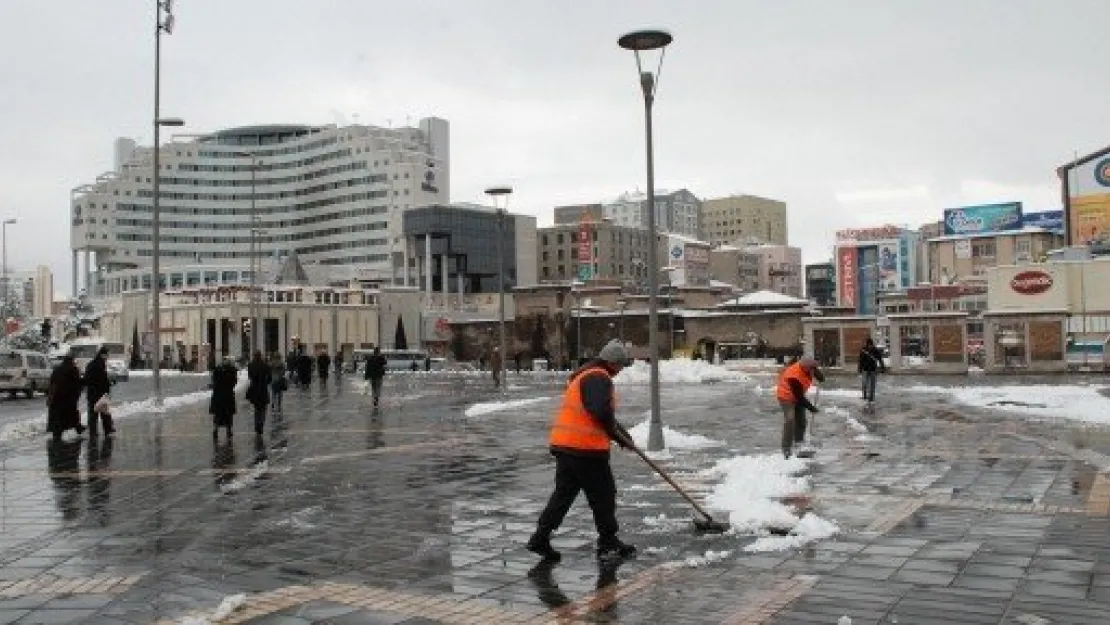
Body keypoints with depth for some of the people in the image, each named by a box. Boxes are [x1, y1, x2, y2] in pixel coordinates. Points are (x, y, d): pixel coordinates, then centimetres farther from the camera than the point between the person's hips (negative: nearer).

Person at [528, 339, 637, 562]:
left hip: (565, 445, 10)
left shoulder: (585, 375, 21)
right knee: (603, 494, 4)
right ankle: (608, 543, 15)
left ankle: (541, 538, 11)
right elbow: (602, 412, -25)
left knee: (563, 492, 13)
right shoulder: (599, 378, -12)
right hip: (586, 448, -10)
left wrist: (620, 432, 27)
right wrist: (617, 434, -8)